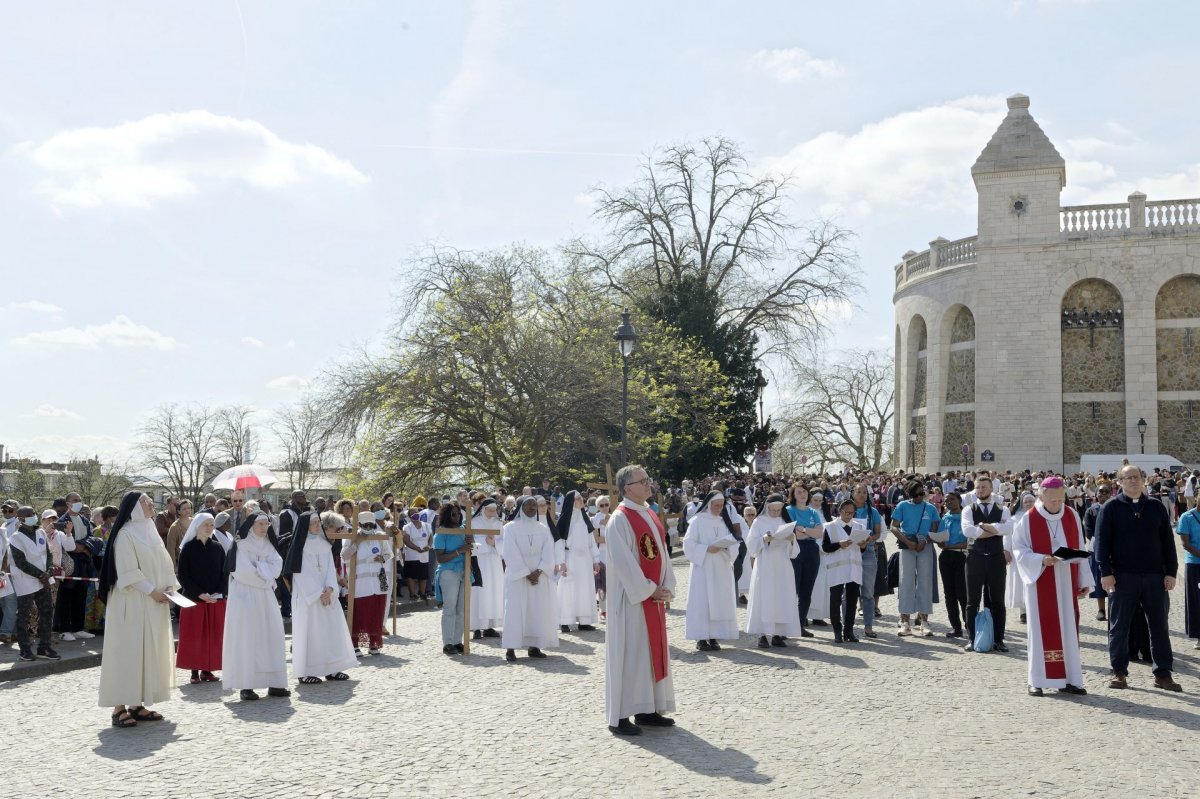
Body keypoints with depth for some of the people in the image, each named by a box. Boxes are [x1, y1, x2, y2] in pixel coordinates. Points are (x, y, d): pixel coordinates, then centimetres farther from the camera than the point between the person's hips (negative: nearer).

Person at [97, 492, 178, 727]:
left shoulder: (150, 531, 15)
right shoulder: (125, 534, -11)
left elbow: (163, 564, 15)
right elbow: (128, 571, -17)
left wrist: (170, 587, -1)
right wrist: (152, 591, -17)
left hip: (154, 602, 8)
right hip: (132, 603, -8)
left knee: (150, 651, 8)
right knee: (129, 650, -8)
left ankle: (137, 703, 14)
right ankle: (119, 707, -4)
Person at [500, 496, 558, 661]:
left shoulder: (543, 529, 10)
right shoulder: (511, 527, 0)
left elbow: (548, 553, 2)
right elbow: (511, 554, -8)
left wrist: (538, 571, -13)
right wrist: (526, 574, -13)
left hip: (539, 577, 4)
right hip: (517, 576, -4)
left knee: (539, 610, 0)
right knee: (516, 609, -7)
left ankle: (534, 646, 5)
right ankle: (510, 648, -7)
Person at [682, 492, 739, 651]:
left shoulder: (724, 522, 12)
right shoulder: (698, 520, -3)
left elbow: (733, 542, 10)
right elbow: (689, 543, -8)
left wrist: (726, 547, -11)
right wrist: (707, 548, -19)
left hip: (722, 568, 5)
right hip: (703, 568, -5)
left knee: (720, 601, 2)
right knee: (702, 602, -7)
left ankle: (713, 636, 7)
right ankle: (701, 638, -5)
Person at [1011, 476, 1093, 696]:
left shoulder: (1072, 516, 3)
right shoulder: (1029, 519, -7)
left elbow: (1079, 549, 7)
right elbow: (1019, 549, -5)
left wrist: (1084, 580, 4)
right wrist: (1041, 560, -21)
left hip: (1067, 583, 3)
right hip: (1041, 583, -3)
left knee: (1068, 629, 5)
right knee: (1041, 630, -1)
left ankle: (1069, 679, 11)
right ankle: (1038, 680, 6)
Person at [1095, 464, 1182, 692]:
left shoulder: (1156, 507, 9)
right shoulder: (1110, 508, 1)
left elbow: (1168, 542, 10)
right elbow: (1102, 541, -3)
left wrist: (1171, 571, 3)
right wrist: (1106, 572, -11)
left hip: (1154, 575, 3)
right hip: (1122, 576, -2)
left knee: (1159, 626, 6)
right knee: (1119, 626, 3)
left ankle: (1163, 673, 13)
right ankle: (1119, 672, 12)